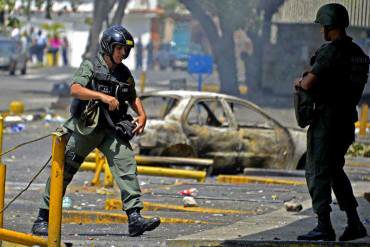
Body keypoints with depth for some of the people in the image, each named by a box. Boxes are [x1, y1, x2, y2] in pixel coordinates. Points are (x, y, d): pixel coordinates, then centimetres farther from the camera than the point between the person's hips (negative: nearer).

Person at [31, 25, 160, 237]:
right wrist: (103, 96, -32)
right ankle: (43, 219, 13)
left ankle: (135, 218, -21)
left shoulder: (125, 74, 10)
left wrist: (142, 116, 6)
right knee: (64, 171, 2)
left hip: (112, 130, 4)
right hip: (85, 129, -3)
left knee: (126, 164, -16)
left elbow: (134, 98, 25)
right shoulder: (90, 67, -5)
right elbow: (75, 90, -22)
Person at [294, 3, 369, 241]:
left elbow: (308, 84, -24)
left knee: (317, 172, -1)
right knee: (335, 170, 20)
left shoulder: (330, 52, -17)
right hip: (348, 120, 8)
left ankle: (324, 227, -4)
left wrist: (299, 82, 0)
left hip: (327, 120, -8)